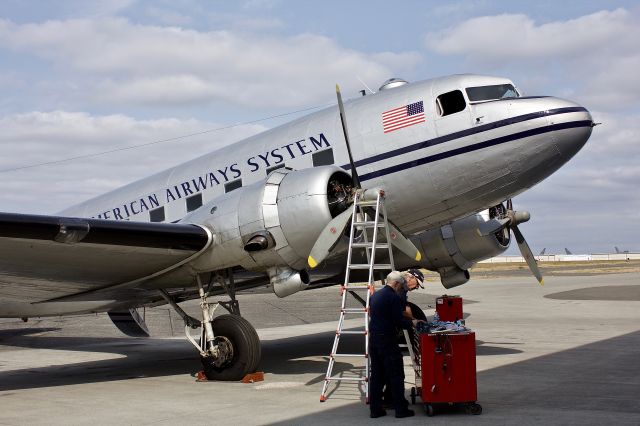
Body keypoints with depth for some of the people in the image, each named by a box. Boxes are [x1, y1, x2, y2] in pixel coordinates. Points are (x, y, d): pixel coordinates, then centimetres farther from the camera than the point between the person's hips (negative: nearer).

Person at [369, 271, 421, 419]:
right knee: (396, 375, 1)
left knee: (376, 374, 12)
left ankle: (375, 409, 14)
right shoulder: (394, 298, -13)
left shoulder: (375, 295, 13)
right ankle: (401, 409, 4)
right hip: (387, 340, -8)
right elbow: (399, 321, -16)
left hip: (373, 339, 8)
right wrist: (412, 322, 3)